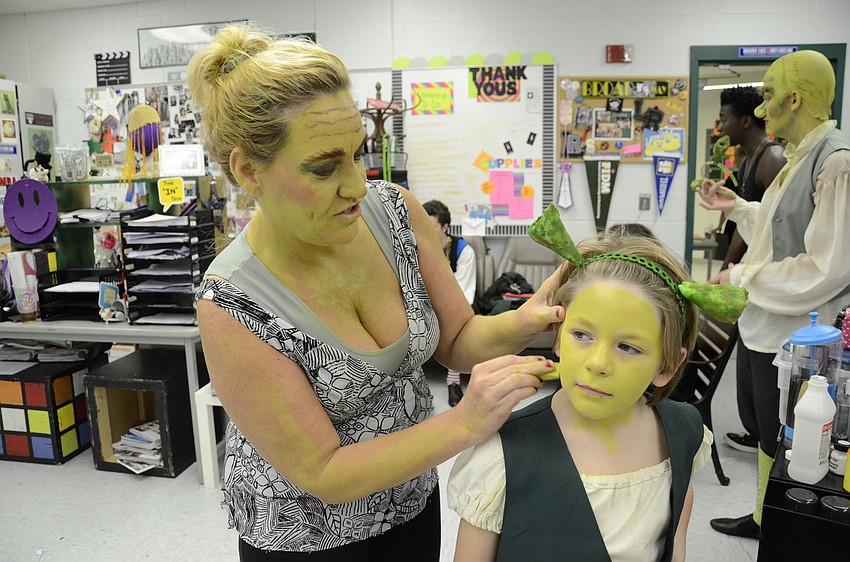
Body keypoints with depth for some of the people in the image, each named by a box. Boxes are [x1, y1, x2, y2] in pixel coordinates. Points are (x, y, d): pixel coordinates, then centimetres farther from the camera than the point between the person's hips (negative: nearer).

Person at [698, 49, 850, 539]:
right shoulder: (796, 159, 9)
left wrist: (742, 276, -18)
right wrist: (736, 206, 10)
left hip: (793, 336, -9)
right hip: (760, 324, 9)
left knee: (782, 445, 9)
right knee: (759, 428, 22)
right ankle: (763, 518, 42)